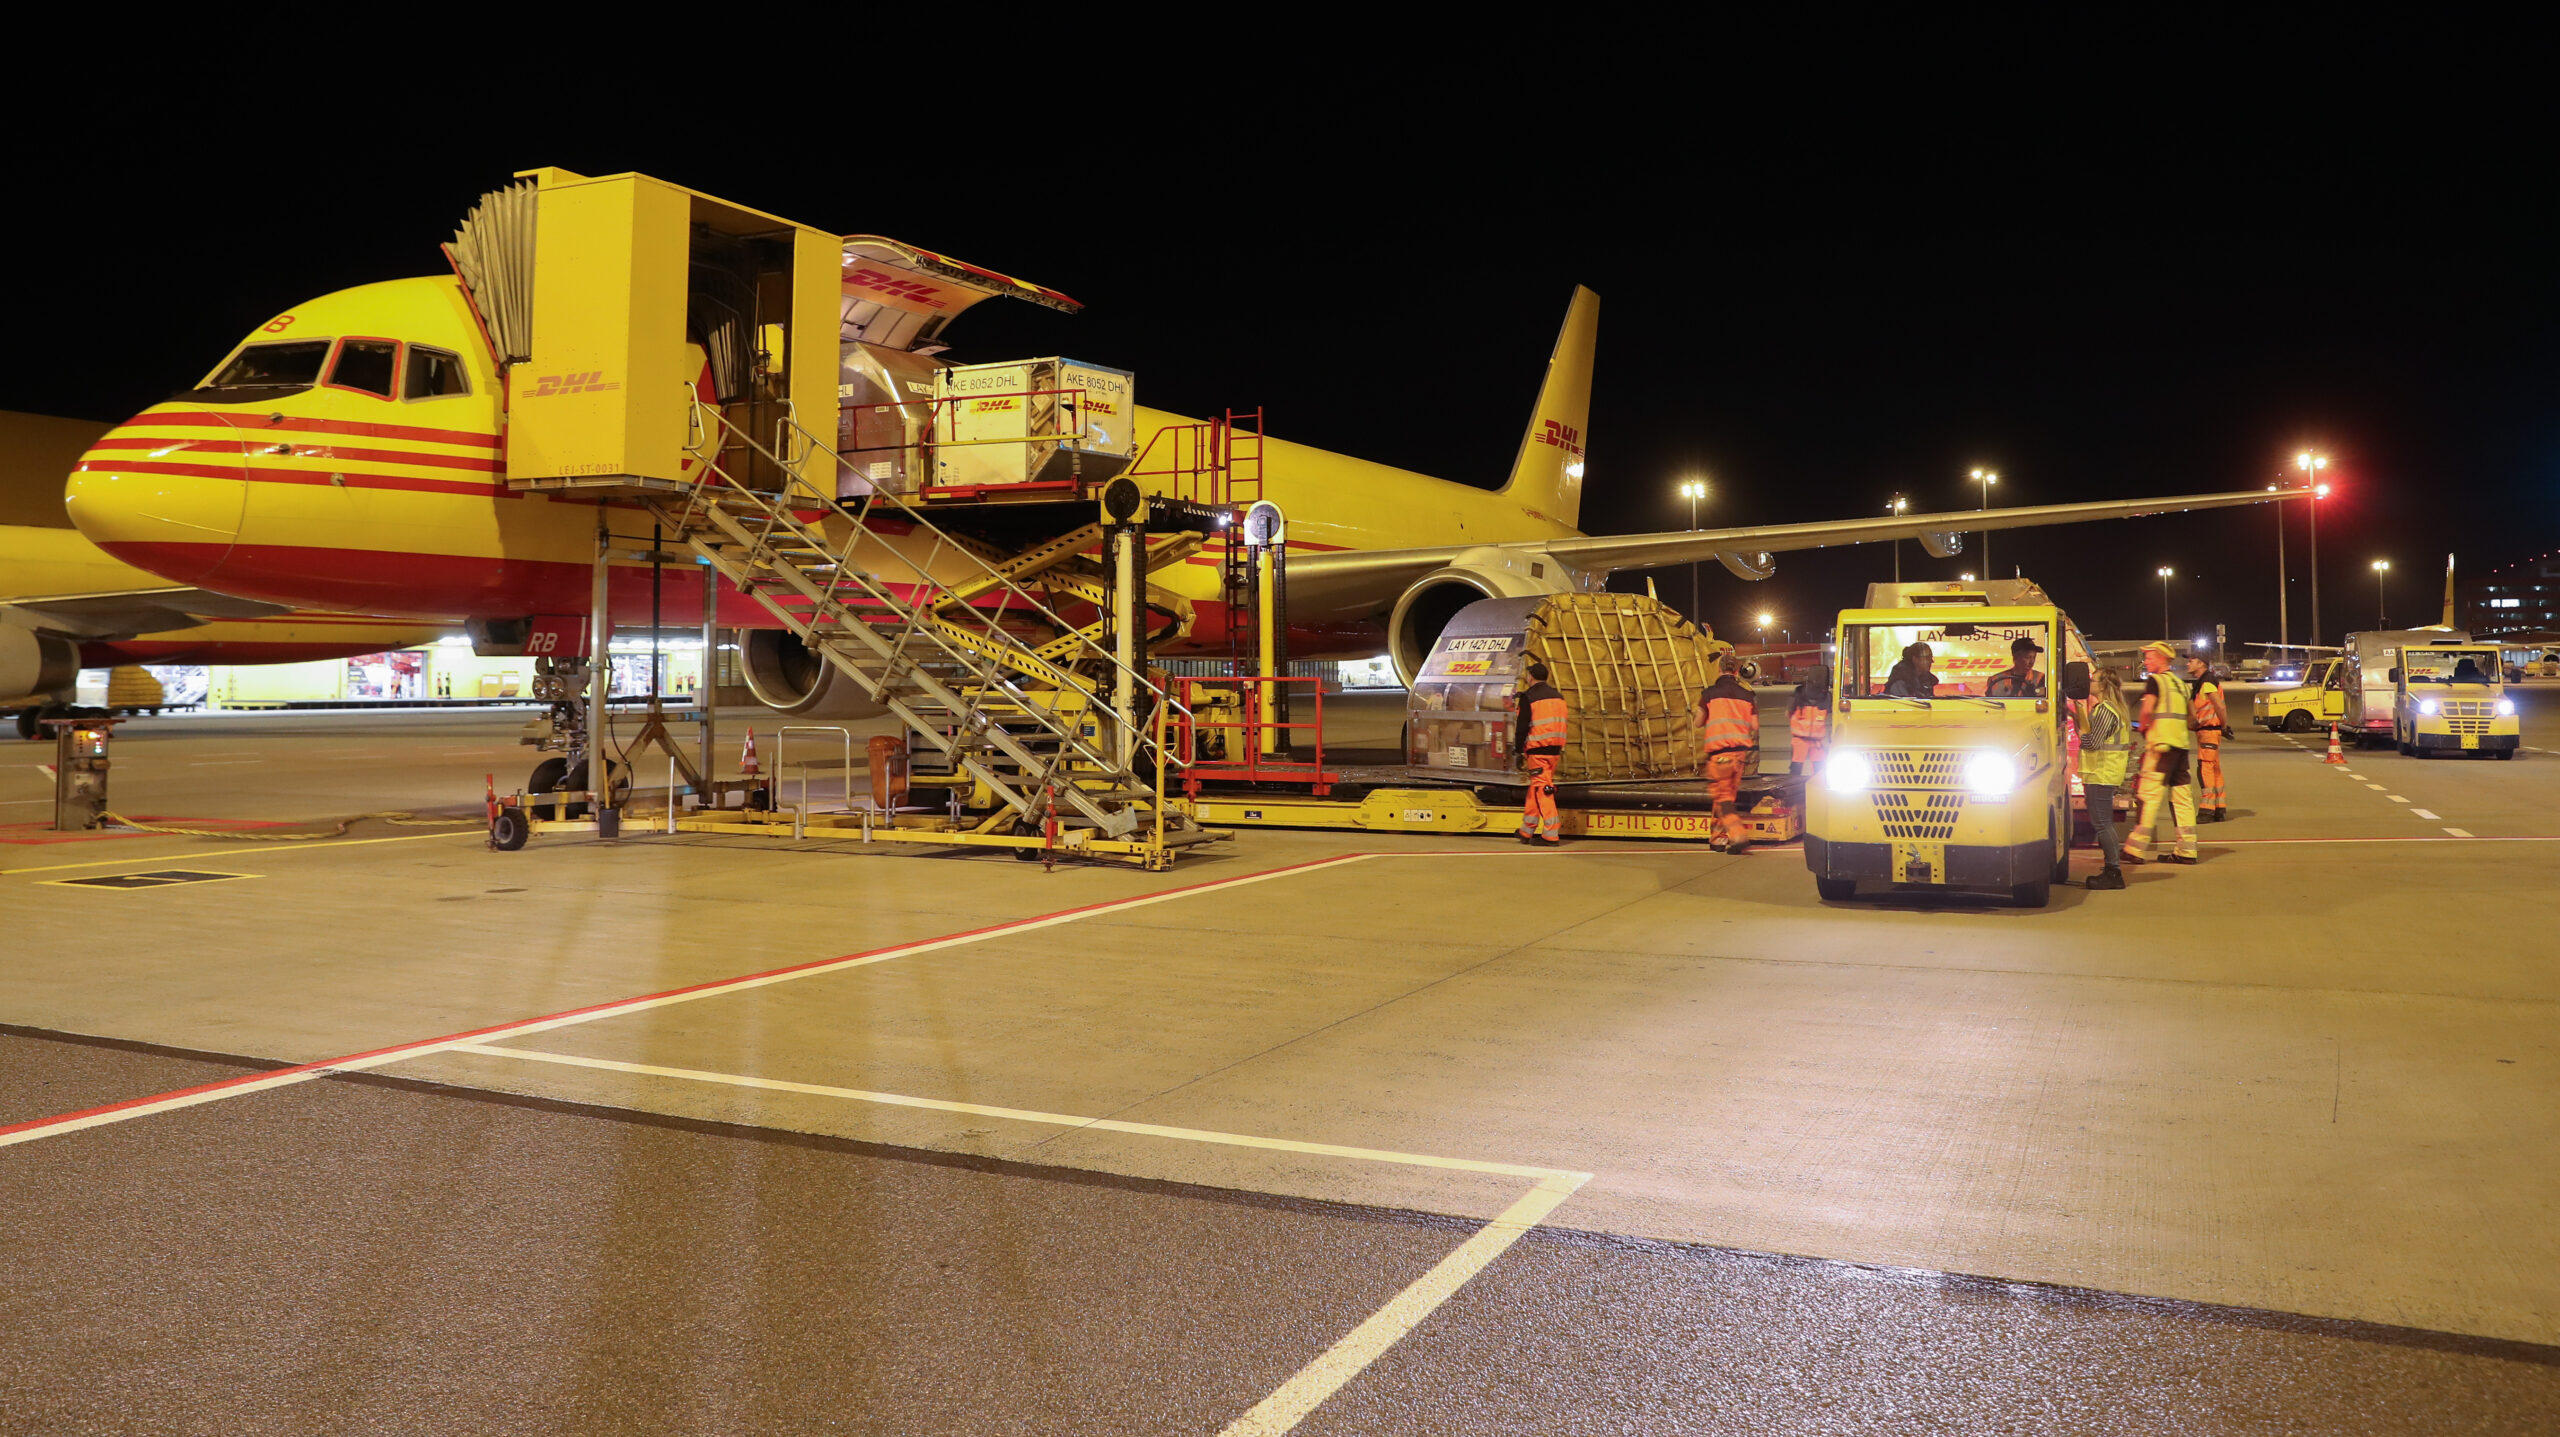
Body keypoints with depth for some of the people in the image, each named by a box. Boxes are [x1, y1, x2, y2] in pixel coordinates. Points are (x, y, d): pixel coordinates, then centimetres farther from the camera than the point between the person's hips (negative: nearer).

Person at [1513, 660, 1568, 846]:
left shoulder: (1529, 697, -8)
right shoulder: (1558, 696, 15)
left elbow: (1522, 726, -10)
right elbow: (1560, 724, 18)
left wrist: (1519, 751, -4)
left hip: (1537, 749, -7)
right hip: (1555, 749, 7)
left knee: (1542, 789, -7)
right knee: (1535, 788, 16)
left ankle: (1551, 835, -12)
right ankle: (1527, 831, 23)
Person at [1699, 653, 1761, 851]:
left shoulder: (1710, 693, -2)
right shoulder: (1747, 695, 8)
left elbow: (1699, 723, 4)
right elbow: (1754, 727, 8)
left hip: (1719, 751, -5)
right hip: (1741, 749, 5)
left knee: (1722, 795, -2)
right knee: (1730, 795, 14)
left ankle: (1738, 834, -19)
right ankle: (1719, 838, 19)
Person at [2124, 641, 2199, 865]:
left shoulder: (2154, 680, -5)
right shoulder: (2179, 683, 19)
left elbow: (2147, 709, -17)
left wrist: (2142, 728, 0)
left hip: (2161, 743, -8)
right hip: (2181, 742, 8)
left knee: (2150, 795, -8)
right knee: (2181, 797, 9)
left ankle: (2136, 850, -9)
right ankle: (2186, 850, 10)